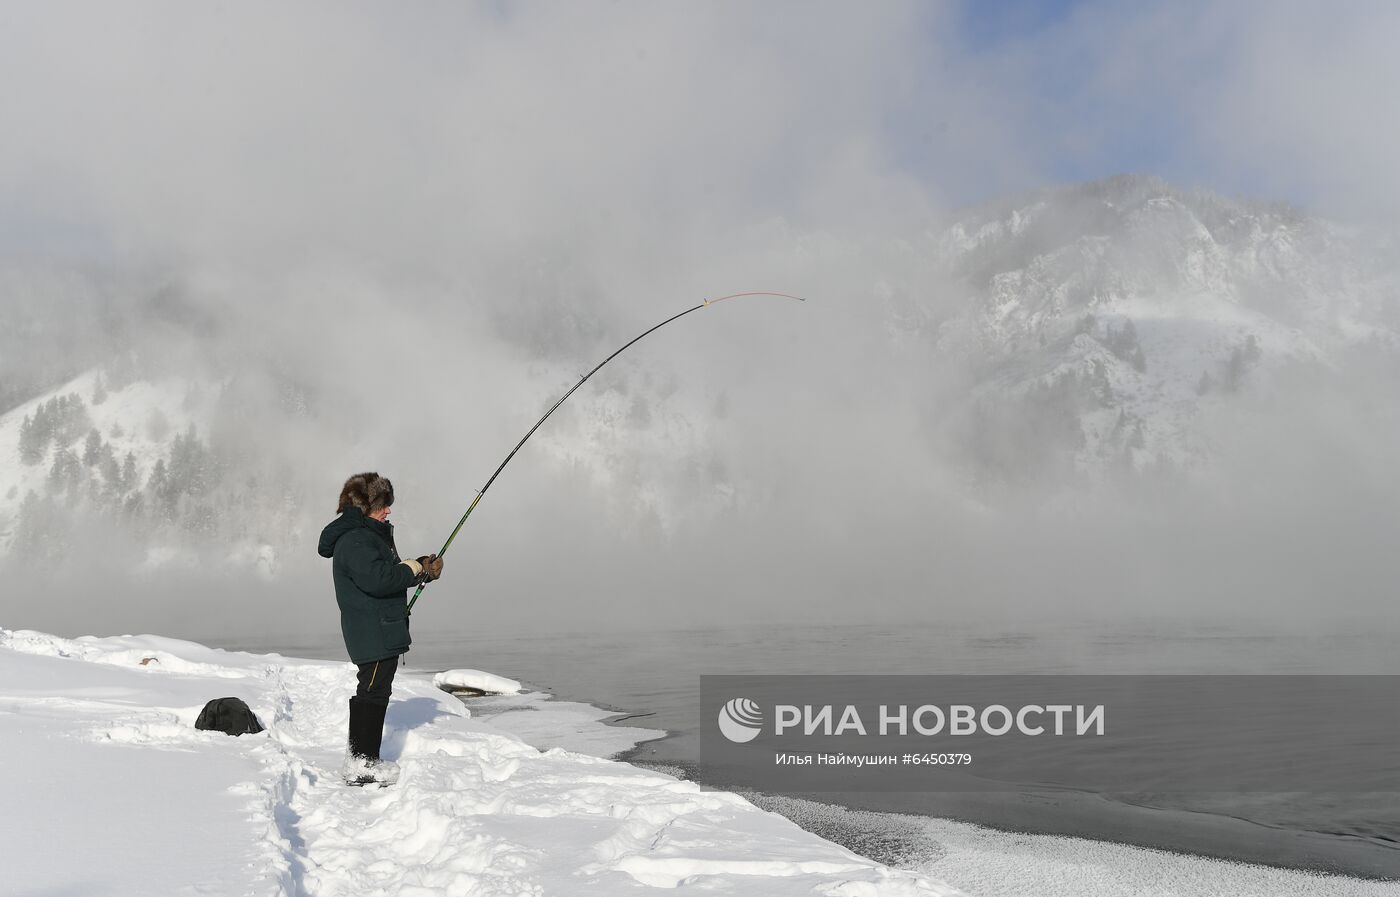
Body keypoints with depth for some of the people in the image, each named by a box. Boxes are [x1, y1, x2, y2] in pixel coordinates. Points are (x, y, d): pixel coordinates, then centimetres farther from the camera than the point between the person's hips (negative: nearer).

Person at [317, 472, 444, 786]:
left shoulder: (370, 534, 19)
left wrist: (422, 568, 5)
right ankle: (363, 764, -4)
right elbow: (377, 578, -29)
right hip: (373, 633, -11)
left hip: (381, 631, 11)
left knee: (372, 691, 17)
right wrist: (415, 569, -17)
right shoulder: (354, 539, -16)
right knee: (374, 692, -8)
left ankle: (358, 757, 27)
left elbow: (390, 573, 21)